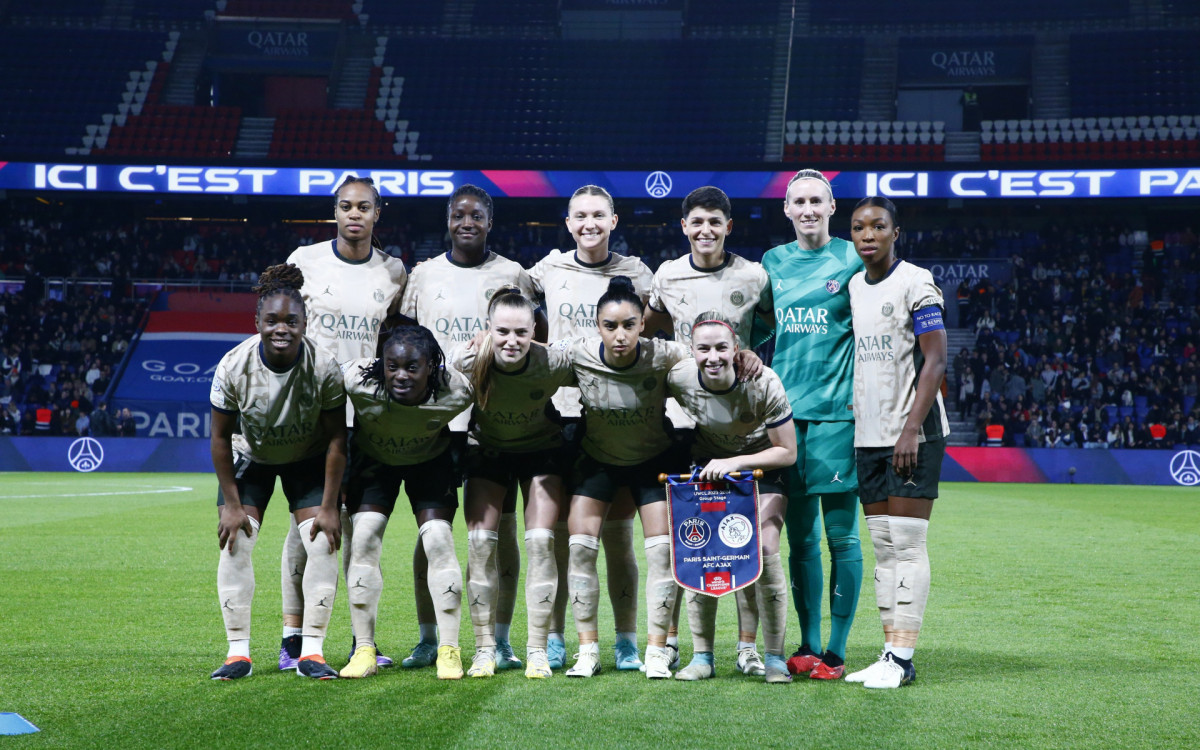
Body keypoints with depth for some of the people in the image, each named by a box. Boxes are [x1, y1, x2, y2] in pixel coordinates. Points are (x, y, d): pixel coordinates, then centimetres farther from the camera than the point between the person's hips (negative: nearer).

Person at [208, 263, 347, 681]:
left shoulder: (324, 368, -28)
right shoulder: (233, 366, -27)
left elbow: (336, 439, -18)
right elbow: (221, 436, -14)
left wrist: (328, 507, -18)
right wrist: (231, 502, -14)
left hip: (308, 459, 0)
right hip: (250, 458, 0)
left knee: (323, 543, -13)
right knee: (235, 541, -12)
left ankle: (311, 651, -5)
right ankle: (238, 652, -5)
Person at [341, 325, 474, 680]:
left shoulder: (456, 391, -34)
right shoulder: (359, 382, -35)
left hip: (430, 461, 0)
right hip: (373, 460, 1)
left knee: (438, 539, -13)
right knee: (363, 540, -11)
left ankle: (449, 650, -5)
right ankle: (364, 650, -4)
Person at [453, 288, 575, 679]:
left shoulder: (552, 364, -30)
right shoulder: (470, 362, -28)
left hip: (541, 449, -1)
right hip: (487, 450, 1)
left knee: (540, 542, -10)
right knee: (479, 542, -8)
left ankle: (537, 650, -2)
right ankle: (484, 649, 2)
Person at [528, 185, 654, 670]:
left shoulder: (633, 273, 6)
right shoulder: (550, 269, 8)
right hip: (561, 411, 1)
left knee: (617, 533, 3)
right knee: (557, 531, 2)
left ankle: (626, 642, 11)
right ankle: (554, 640, 11)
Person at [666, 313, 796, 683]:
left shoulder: (763, 383, -30)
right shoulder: (679, 378, -23)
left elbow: (787, 452, -20)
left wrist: (734, 463, -28)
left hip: (762, 464, -2)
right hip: (708, 465, 3)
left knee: (763, 549, -18)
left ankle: (774, 657, -6)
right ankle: (702, 656, 0)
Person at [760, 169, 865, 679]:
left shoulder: (852, 260, 0)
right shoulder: (773, 262, 13)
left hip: (836, 412, -4)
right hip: (786, 410, 4)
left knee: (841, 534, -1)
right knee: (800, 536, 8)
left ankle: (836, 651, 6)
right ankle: (808, 646, 16)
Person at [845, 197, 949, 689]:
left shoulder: (916, 283, -7)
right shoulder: (850, 287, 13)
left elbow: (935, 361, -12)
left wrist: (911, 430, -18)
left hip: (913, 435, -7)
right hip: (867, 436, 7)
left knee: (907, 543, -7)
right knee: (883, 546, 7)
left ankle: (902, 658, -6)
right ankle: (890, 652, 11)